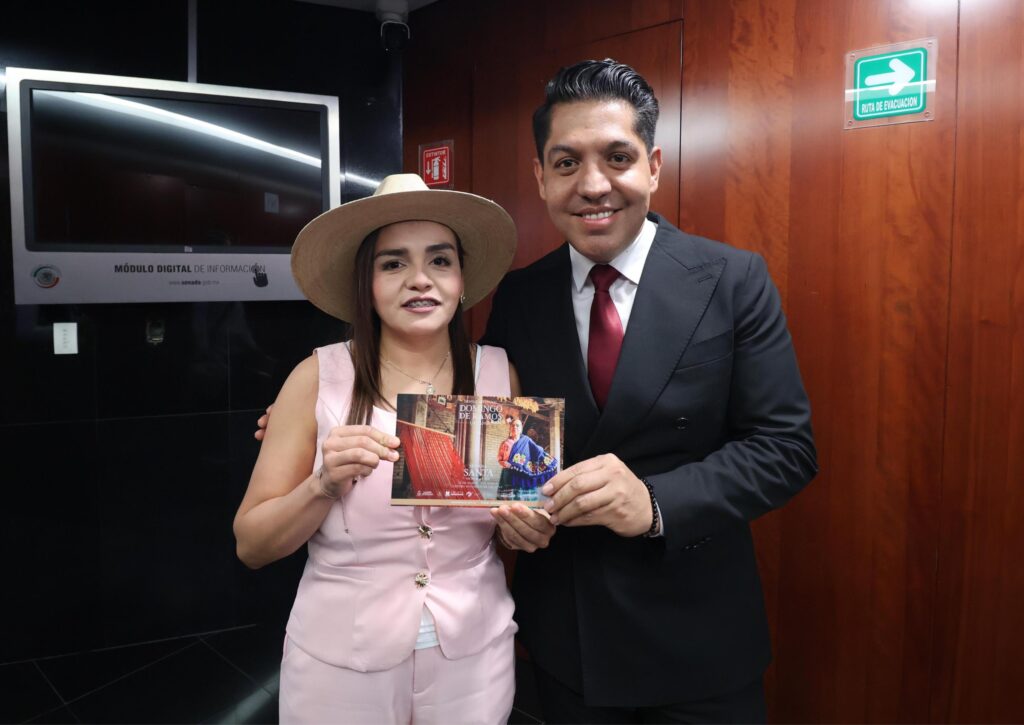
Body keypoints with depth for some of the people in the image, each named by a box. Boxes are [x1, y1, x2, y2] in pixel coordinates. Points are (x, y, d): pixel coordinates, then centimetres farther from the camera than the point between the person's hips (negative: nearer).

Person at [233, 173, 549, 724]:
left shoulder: (498, 374, -6)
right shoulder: (318, 378, -11)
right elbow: (252, 546, -7)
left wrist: (527, 529, -14)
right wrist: (325, 484, -24)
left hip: (473, 656, 2)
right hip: (341, 662, -1)